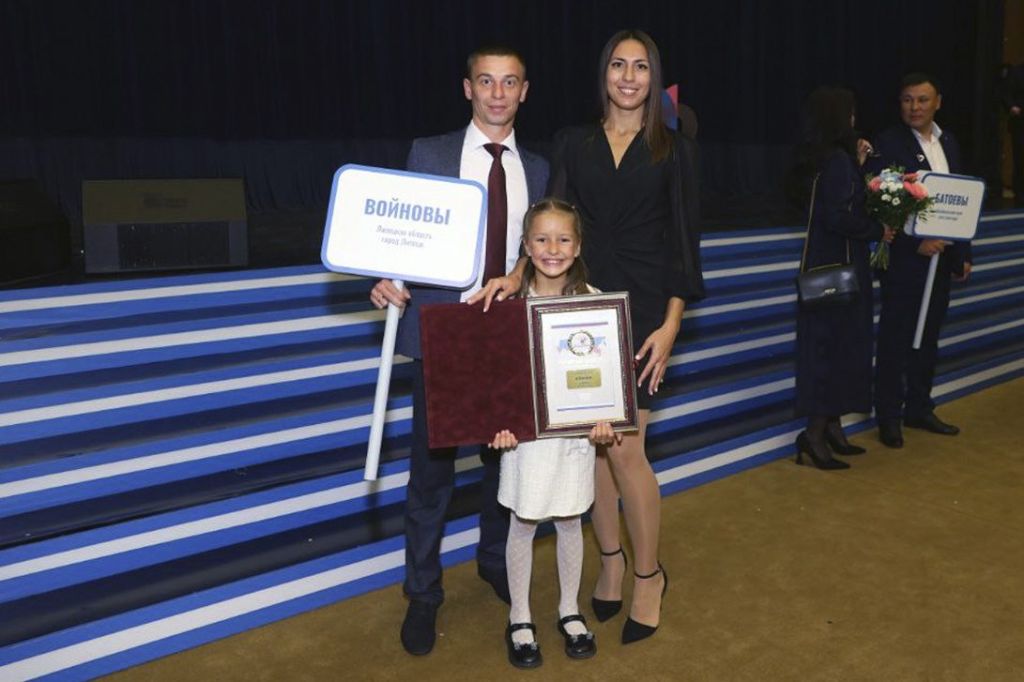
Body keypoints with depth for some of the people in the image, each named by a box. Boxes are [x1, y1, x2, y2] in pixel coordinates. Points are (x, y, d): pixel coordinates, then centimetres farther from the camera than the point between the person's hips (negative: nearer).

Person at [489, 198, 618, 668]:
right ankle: (519, 618, 29)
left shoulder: (591, 300, -4)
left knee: (569, 522, 15)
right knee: (523, 524, 11)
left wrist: (603, 419, -14)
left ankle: (570, 610, 35)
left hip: (575, 430, 1)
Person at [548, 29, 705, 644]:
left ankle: (648, 574, 16)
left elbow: (683, 240, 1)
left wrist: (671, 324, -8)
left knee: (624, 447, -6)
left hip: (641, 308, -2)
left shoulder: (675, 150, 6)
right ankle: (611, 558, 26)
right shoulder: (573, 144, 10)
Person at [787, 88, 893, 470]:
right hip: (838, 265, -9)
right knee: (835, 344, -3)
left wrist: (857, 165, 12)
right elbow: (837, 217, -23)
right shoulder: (838, 159, -16)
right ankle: (816, 434, 1)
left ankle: (831, 427, 22)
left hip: (824, 262, 9)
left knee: (827, 344, 13)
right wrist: (878, 231, -9)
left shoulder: (820, 158, 11)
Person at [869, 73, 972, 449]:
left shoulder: (948, 142, 12)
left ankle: (919, 409, 26)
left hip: (940, 258, 6)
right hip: (903, 259, -6)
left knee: (927, 338, 14)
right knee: (894, 340, 2)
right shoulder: (888, 142, -9)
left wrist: (963, 254, 12)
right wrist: (916, 244, -19)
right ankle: (889, 417, 13)